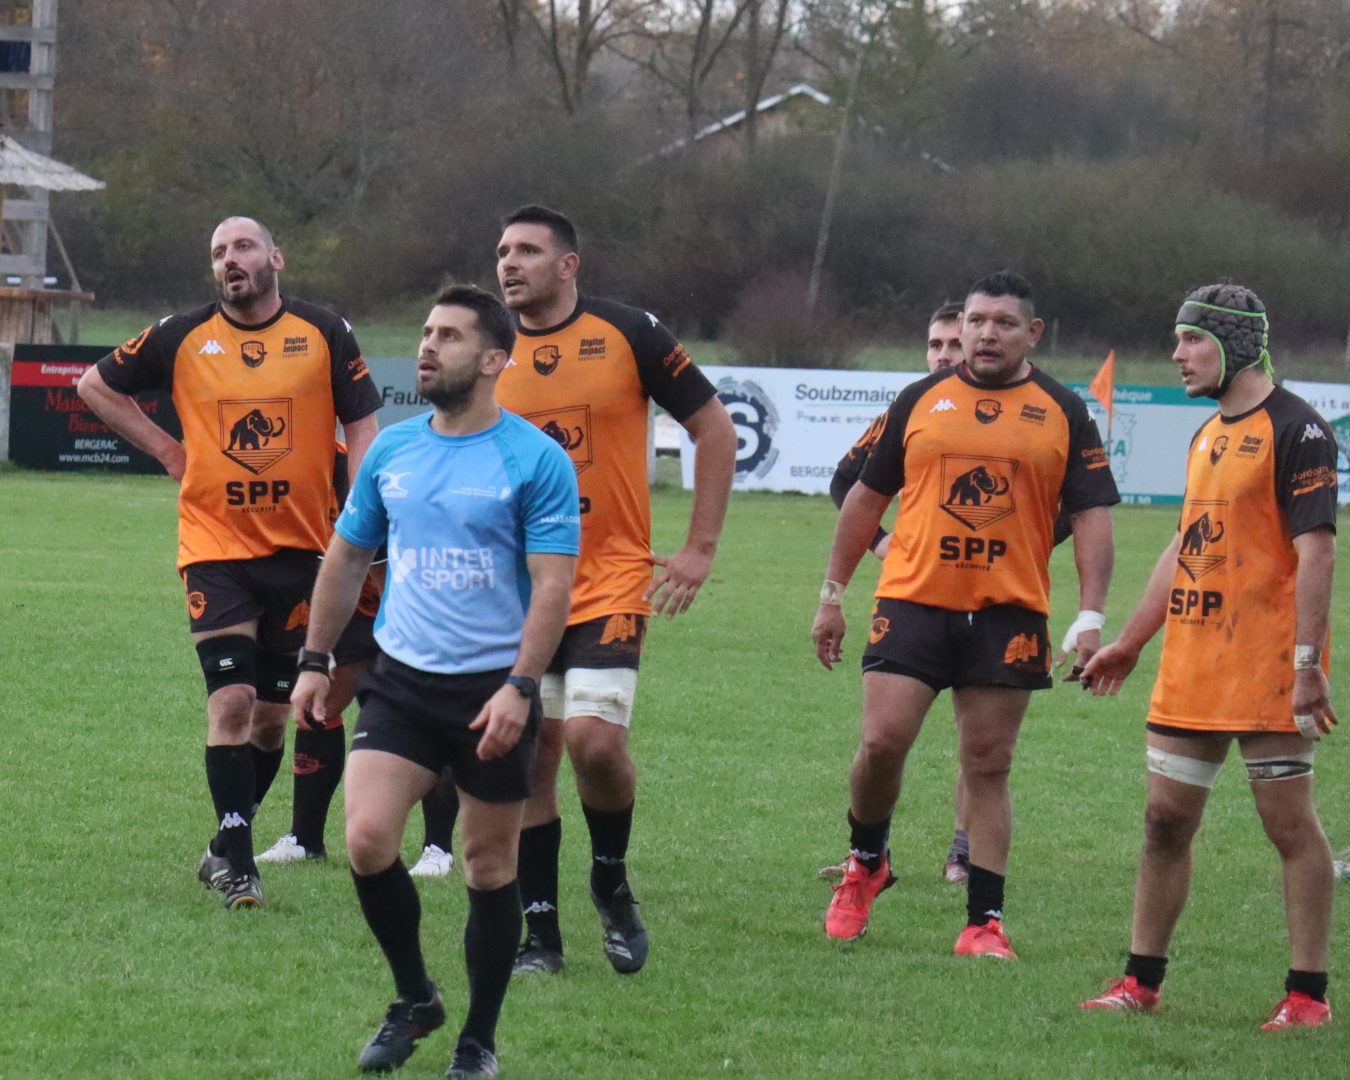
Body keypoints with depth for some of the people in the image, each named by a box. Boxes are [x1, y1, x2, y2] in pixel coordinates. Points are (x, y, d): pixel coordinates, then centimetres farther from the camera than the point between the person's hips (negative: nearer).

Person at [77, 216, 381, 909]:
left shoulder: (324, 335, 1)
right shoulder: (182, 338, 1)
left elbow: (361, 427, 4)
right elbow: (96, 385, 13)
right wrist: (164, 448, 6)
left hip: (301, 549, 1)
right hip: (215, 547, -1)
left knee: (271, 712, 7)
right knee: (232, 700, -12)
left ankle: (228, 844, 24)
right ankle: (236, 860, -7)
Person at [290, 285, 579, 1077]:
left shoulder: (536, 461, -9)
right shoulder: (391, 450, 6)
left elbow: (553, 584, -12)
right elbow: (348, 558, 18)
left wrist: (520, 687, -22)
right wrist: (316, 661, 15)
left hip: (494, 691, -3)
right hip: (402, 683, 4)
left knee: (490, 867, 5)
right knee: (367, 840, -12)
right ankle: (415, 999, 10)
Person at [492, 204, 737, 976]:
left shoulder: (628, 335, -5)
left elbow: (714, 428, 1)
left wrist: (702, 548, -3)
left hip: (611, 579, -3)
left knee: (595, 738, -18)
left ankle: (612, 882, 9)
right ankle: (541, 933, 11)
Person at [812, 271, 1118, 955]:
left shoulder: (1064, 413, 5)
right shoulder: (920, 401, 7)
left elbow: (1091, 516, 3)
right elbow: (866, 497, 14)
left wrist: (1090, 618, -6)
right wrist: (833, 595, 13)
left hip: (1009, 614, 0)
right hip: (912, 599, 0)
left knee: (988, 764, 2)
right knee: (882, 742, -9)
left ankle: (984, 923, 7)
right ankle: (865, 863, 18)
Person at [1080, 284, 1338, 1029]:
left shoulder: (1295, 429, -10)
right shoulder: (1208, 436, 17)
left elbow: (1315, 548, -16)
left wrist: (1308, 661, -22)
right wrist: (1130, 643, 25)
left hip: (1267, 668, -8)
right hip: (1191, 661, 8)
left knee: (1289, 822, -4)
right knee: (1165, 819, 8)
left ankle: (1308, 995, -1)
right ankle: (1142, 982, 15)